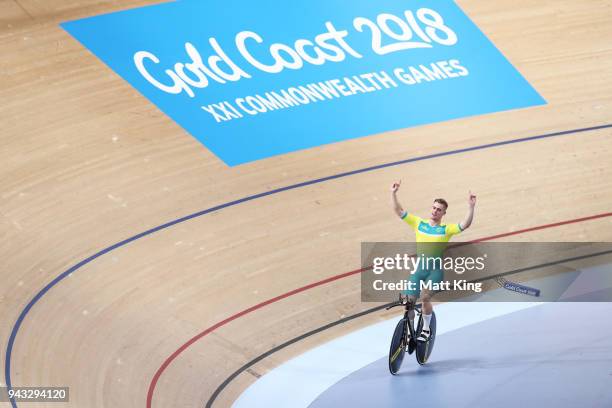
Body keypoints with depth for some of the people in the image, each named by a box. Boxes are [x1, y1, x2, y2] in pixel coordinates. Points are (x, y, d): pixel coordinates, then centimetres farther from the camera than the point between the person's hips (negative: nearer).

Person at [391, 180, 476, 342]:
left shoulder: (446, 229, 1)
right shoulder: (419, 223, 8)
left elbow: (465, 225, -14)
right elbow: (399, 211, 5)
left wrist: (471, 207, -26)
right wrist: (393, 193, -7)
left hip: (436, 269, -3)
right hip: (419, 268, 3)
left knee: (425, 297, -23)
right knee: (409, 300, -5)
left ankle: (426, 329, -2)